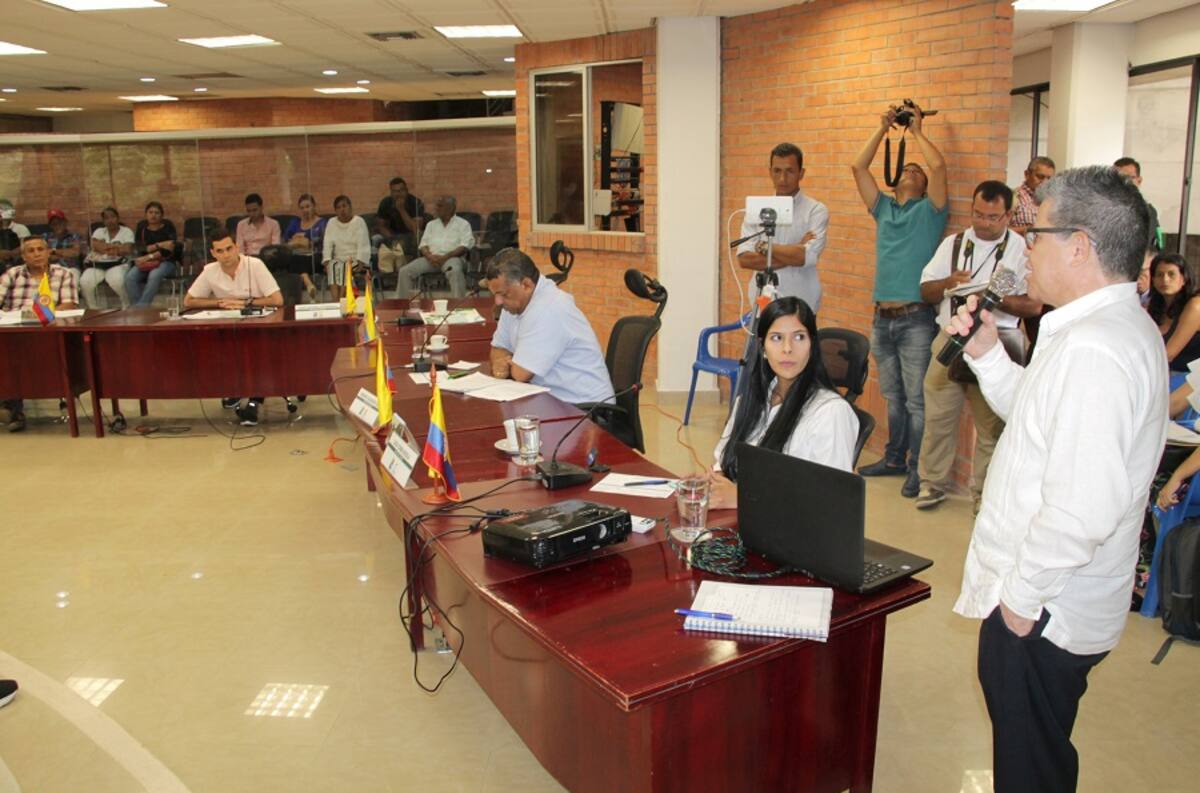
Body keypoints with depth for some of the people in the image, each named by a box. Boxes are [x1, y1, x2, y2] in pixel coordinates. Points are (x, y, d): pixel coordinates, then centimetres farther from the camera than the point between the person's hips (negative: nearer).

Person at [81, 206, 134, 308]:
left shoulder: (127, 231, 9)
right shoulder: (99, 231, 19)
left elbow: (128, 250, -6)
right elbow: (95, 246, -1)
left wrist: (105, 247, -5)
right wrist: (118, 247, -7)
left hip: (118, 264, -3)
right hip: (96, 265, 3)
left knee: (116, 281, -37)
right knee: (85, 282, -26)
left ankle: (127, 307, -12)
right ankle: (93, 310, -7)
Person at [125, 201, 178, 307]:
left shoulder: (168, 226, -1)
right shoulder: (141, 227, 6)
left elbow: (170, 249, -12)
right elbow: (140, 248, -4)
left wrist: (149, 256, -19)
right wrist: (159, 245, -18)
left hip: (166, 262, -3)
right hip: (145, 262, 3)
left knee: (154, 276, -36)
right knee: (130, 277, -26)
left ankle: (141, 306, -31)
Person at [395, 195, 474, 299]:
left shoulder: (463, 224, 9)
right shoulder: (431, 224, 24)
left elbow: (465, 246, -4)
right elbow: (423, 245, 15)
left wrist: (445, 257, -17)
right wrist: (430, 256, -9)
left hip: (452, 258, -4)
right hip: (431, 258, 5)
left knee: (455, 271, -40)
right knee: (404, 271, -16)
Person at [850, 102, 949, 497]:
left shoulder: (929, 210, 5)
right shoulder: (884, 209, 17)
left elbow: (938, 165, -10)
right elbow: (858, 167, 12)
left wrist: (917, 131, 5)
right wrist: (883, 127, 12)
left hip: (916, 319, -5)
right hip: (882, 317, 5)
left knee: (917, 399, -4)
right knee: (893, 397, 14)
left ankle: (917, 469, 2)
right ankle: (894, 459, 24)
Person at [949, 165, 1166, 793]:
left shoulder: (1093, 348, -28)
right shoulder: (1118, 326, 8)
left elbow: (1081, 509, -32)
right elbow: (1047, 422, 19)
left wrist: (1023, 596, -19)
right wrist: (987, 355, 6)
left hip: (1039, 612, -10)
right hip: (1053, 602, 10)